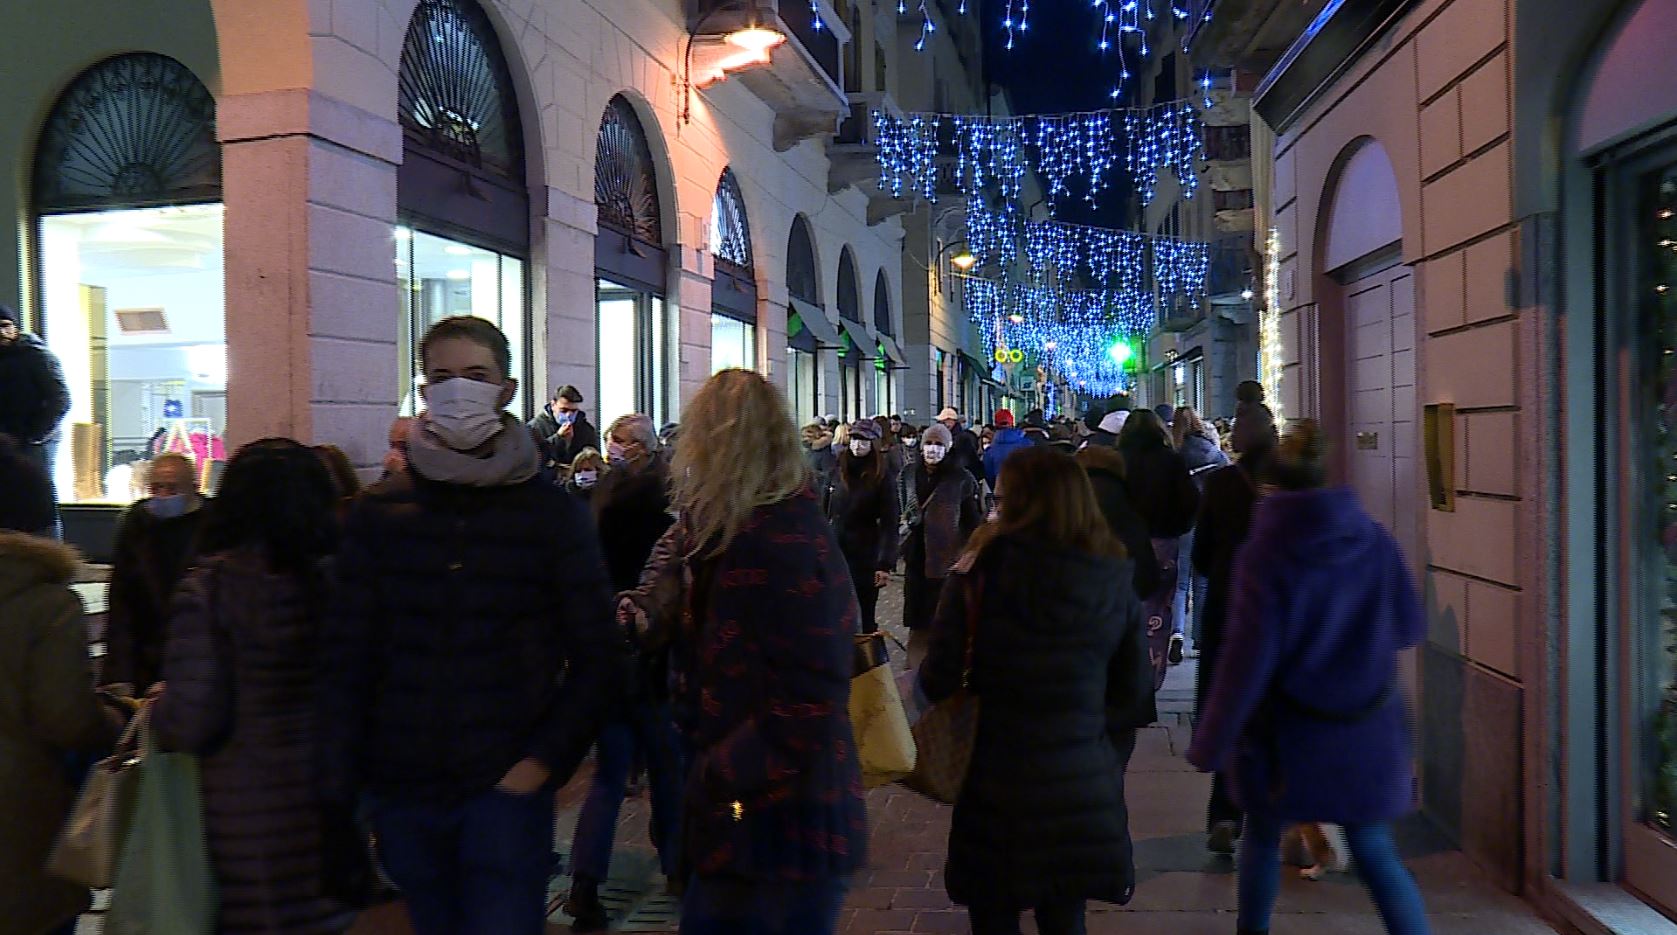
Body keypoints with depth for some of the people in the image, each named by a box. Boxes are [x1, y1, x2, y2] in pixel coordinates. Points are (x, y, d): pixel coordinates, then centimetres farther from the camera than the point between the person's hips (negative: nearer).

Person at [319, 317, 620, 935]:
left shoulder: (554, 516, -2)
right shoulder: (380, 515, 4)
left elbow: (597, 662, 0)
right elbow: (346, 658, 3)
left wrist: (543, 762, -10)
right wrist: (339, 788, -3)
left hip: (505, 791, -2)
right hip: (402, 793, 3)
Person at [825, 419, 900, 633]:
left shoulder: (882, 478, -7)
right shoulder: (838, 472, 5)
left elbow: (889, 524, -10)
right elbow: (826, 513, 9)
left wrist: (885, 564, -16)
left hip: (866, 558, -4)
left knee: (865, 619, 4)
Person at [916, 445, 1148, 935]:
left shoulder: (981, 570, -15)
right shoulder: (1114, 581, -5)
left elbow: (938, 681, -14)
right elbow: (1134, 692, 3)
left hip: (995, 787, -3)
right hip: (1082, 788, 3)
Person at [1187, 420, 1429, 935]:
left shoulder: (1263, 554, -15)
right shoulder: (1375, 541, -5)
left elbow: (1248, 659, -17)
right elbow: (1409, 627, 6)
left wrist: (1210, 743, -10)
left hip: (1287, 734, -3)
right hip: (1368, 732, 3)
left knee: (1262, 840, 19)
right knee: (1376, 854, 12)